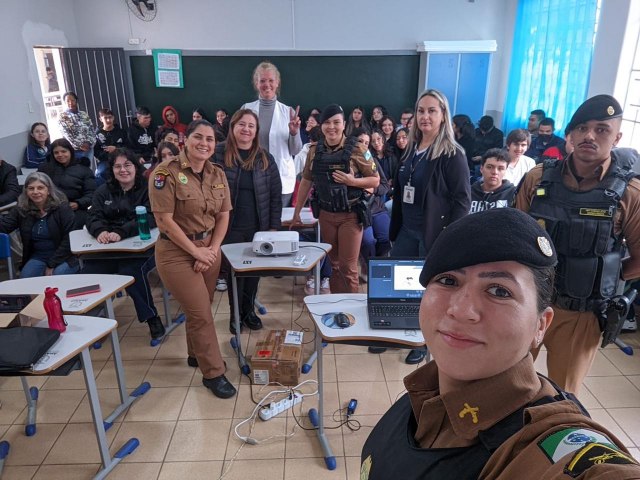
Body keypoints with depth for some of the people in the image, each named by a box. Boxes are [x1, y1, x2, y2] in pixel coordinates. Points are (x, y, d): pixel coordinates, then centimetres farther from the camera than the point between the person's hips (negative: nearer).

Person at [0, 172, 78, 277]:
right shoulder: (21, 210, 7)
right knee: (25, 277, -21)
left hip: (64, 257, -3)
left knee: (58, 276, -29)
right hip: (37, 257, 3)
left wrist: (52, 264, -13)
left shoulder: (62, 208, -5)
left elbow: (70, 238, -10)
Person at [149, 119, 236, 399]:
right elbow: (164, 220, -17)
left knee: (200, 308, 17)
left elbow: (223, 216, 5)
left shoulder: (217, 174, 4)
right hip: (177, 252, -5)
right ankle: (213, 373, 14)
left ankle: (196, 354, 41)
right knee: (200, 313, -2)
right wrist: (197, 251, -16)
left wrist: (213, 249, -8)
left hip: (209, 248, 6)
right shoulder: (166, 173, -14)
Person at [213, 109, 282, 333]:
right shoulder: (218, 154, -5)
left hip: (259, 227, 2)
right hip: (230, 227, -2)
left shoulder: (265, 158, 2)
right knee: (233, 270, 7)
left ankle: (249, 310, 32)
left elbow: (276, 194, 3)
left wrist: (274, 226, -1)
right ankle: (235, 314, 27)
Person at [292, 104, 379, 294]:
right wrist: (297, 212, 10)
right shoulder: (314, 151, 2)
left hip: (350, 215, -3)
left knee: (348, 266, 1)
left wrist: (352, 181, -21)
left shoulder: (356, 149, -8)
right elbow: (306, 181, 9)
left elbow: (375, 180, -4)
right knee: (334, 264, 14)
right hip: (326, 215, 4)